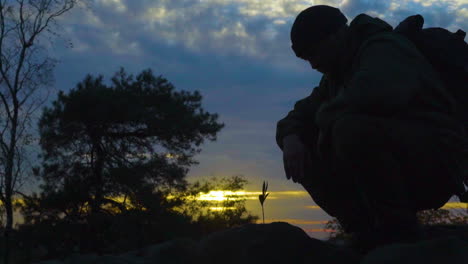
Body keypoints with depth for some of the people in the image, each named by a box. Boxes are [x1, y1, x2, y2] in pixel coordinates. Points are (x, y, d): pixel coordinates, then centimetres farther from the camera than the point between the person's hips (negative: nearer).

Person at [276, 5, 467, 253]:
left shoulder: (384, 49, -11)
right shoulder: (337, 75, 17)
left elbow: (377, 93, -35)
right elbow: (296, 117, 14)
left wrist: (327, 115, -17)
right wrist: (291, 137, -10)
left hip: (436, 161, -9)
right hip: (398, 175, 9)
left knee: (352, 128, -33)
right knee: (305, 158, -3)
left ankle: (401, 231, -17)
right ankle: (371, 233, -2)